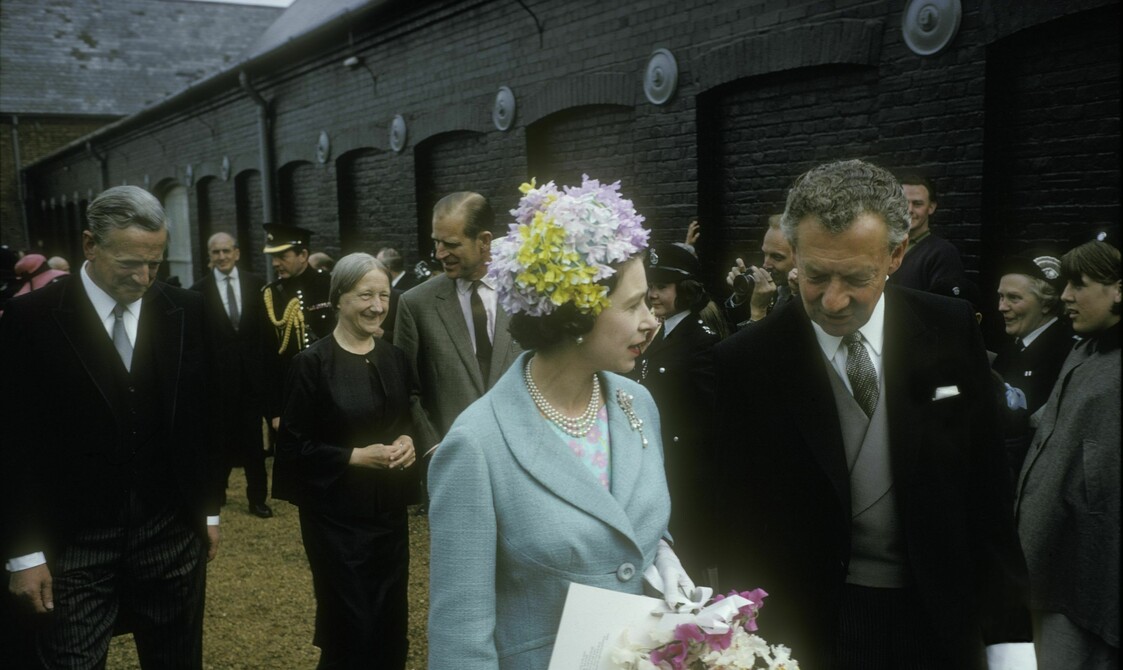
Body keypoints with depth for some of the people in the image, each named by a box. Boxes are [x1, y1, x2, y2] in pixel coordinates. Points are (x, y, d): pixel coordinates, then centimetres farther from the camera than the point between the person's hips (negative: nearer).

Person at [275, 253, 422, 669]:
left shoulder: (394, 358, 4)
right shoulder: (312, 363, -12)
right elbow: (294, 446, -10)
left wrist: (407, 442, -5)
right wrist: (356, 456, -19)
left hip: (389, 508, 5)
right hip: (336, 513, -5)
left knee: (391, 622, 12)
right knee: (351, 626, 5)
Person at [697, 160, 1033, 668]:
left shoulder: (952, 332, -7)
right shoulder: (743, 366, -14)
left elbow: (987, 491, -1)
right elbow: (734, 523, -7)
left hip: (940, 616, 3)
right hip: (810, 627, -2)